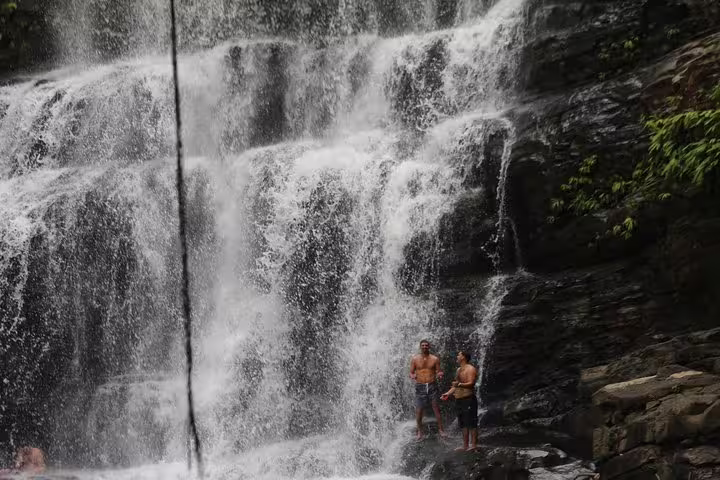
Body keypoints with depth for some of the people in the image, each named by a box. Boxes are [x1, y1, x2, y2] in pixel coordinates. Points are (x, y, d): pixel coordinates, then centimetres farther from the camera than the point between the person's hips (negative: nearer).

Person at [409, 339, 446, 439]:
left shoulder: (434, 359, 3)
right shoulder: (415, 359, 3)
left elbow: (439, 371, 6)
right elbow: (411, 372, 6)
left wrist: (439, 375, -16)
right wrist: (413, 376, -16)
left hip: (432, 386, 0)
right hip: (420, 386, 0)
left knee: (436, 408, -1)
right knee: (418, 410, 0)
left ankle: (440, 429, 9)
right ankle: (419, 431, 14)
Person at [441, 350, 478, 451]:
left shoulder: (470, 369, -8)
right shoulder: (459, 370, 20)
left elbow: (471, 383, -20)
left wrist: (459, 384, -34)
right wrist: (448, 394, 14)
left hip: (468, 399, -9)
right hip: (459, 400, 9)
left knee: (471, 424, -8)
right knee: (463, 425, 11)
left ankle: (473, 445, -6)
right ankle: (465, 446, 14)